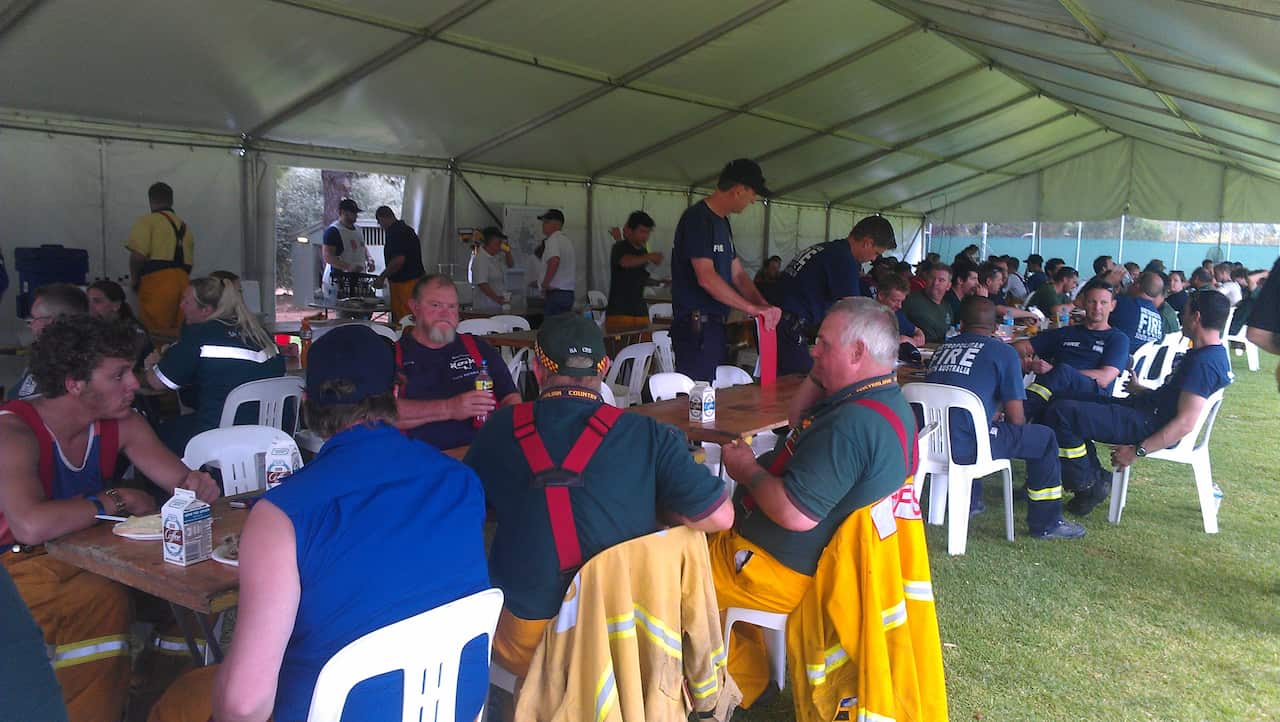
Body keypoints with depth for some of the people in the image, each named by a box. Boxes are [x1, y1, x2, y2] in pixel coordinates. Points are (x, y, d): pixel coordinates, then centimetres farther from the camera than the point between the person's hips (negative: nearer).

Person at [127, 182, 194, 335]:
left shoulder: (147, 221, 0)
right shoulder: (184, 226, 18)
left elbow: (138, 256, -11)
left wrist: (135, 281, 3)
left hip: (157, 282, -6)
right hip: (182, 282, 6)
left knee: (155, 333, -6)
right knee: (177, 333, 8)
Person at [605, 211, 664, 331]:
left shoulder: (643, 251, 16)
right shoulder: (619, 248, -5)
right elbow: (626, 262, -28)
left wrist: (658, 282, 9)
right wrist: (649, 257, -42)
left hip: (640, 312, 6)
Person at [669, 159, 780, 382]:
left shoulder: (722, 222, 17)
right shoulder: (697, 218, -13)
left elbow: (737, 274, 16)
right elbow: (706, 278, -22)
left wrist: (764, 305, 0)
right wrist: (752, 308, -21)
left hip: (714, 324, 10)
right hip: (696, 327, -10)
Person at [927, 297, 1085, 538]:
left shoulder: (944, 347, 17)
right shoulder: (1004, 352, 2)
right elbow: (1016, 417, 1)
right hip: (965, 447, -6)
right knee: (1045, 438, 13)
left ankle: (968, 501, 44)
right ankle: (1046, 524, 21)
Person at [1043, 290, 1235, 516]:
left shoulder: (1204, 363, -20)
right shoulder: (1212, 353, 13)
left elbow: (1185, 423, -24)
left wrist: (1137, 451, -22)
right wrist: (1139, 389, 26)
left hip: (1151, 425, -11)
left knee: (1061, 412, -22)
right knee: (1076, 400, 18)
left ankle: (1090, 485, -6)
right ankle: (1096, 478, 10)